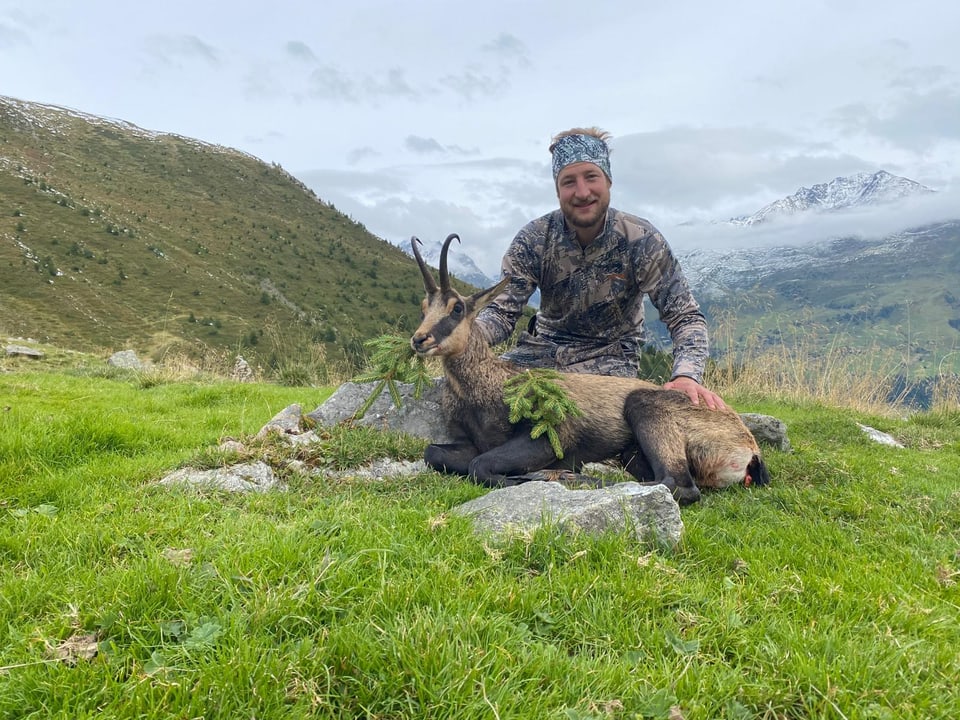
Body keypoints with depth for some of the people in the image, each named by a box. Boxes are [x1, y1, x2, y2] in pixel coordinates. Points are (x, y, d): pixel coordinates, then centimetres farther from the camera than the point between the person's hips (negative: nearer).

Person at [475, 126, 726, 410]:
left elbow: (685, 317, -15)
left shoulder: (641, 240, -16)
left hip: (610, 356, -2)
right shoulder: (533, 239, -11)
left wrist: (687, 375, -36)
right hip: (543, 348, 3)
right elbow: (502, 311, -13)